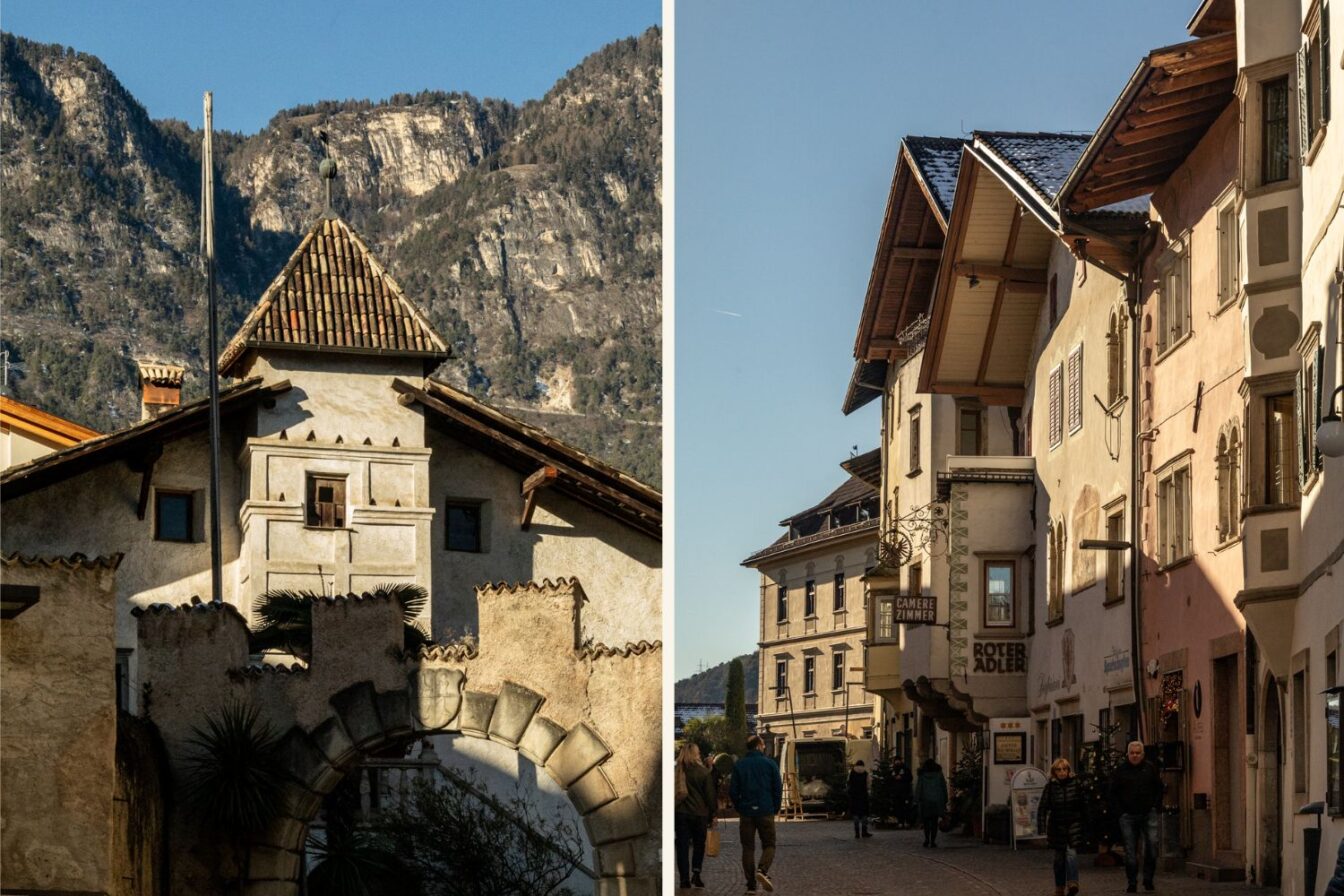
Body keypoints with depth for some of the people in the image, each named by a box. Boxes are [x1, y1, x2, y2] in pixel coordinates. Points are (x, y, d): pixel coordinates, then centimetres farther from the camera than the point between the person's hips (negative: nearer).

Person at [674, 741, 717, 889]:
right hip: (699, 813, -1)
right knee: (699, 844, 14)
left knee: (682, 846, 5)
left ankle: (685, 879, 1)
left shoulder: (676, 771, -1)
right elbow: (710, 795, -4)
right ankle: (696, 873, 1)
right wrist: (712, 815, 5)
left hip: (680, 813, 1)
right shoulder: (703, 772, -7)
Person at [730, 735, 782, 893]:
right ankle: (762, 870, -21)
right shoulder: (770, 764, -1)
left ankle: (751, 885, 3)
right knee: (769, 845, 7)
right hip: (766, 811, -2)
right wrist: (776, 808, 11)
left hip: (746, 812, 2)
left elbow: (733, 791, 2)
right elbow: (778, 788, -1)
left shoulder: (739, 765, 4)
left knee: (748, 848, 7)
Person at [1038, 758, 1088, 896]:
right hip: (1057, 826, 1)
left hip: (1074, 824, -1)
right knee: (1059, 857, 9)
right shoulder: (1050, 786, -2)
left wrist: (1085, 826, 6)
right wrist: (1041, 823, -16)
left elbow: (1084, 805, 4)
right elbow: (1044, 806, -5)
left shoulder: (1076, 784, -2)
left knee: (1071, 853, -19)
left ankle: (1072, 883, -24)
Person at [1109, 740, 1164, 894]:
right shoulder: (1121, 771, 4)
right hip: (1128, 816, 0)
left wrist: (1156, 806, 4)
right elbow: (1113, 793, 7)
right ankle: (1132, 883, 7)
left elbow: (1160, 788, 13)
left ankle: (1148, 879, 4)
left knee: (1152, 844, -11)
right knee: (1130, 851, 0)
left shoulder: (1150, 768, 6)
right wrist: (1120, 811, -1)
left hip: (1148, 814, 0)